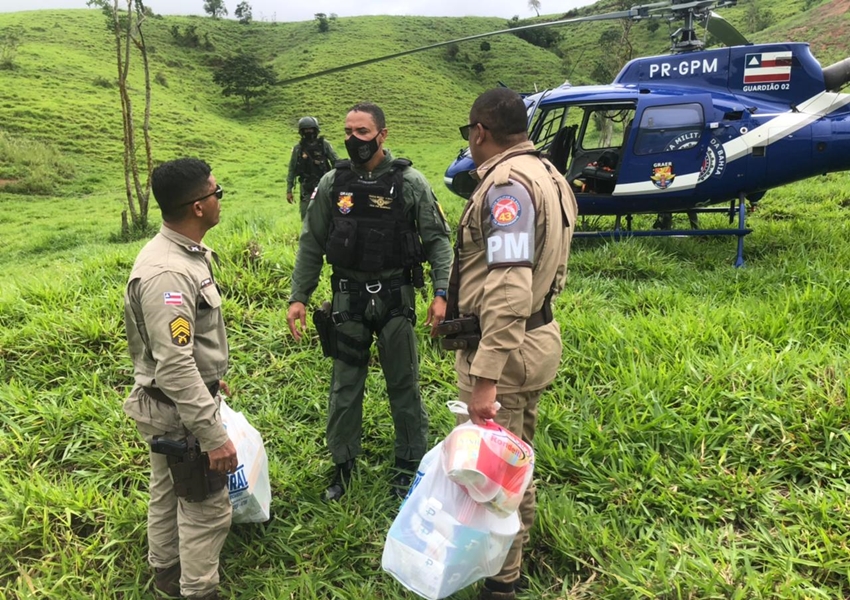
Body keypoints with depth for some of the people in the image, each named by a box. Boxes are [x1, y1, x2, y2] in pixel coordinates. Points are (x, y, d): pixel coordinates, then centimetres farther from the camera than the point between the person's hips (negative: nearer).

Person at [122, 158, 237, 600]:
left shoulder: (183, 252, 1)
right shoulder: (167, 274, -30)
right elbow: (174, 366, -32)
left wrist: (210, 377, 25)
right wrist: (214, 434, -28)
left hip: (175, 404, 10)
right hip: (178, 410, -10)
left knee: (169, 491, 25)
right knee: (208, 506, 5)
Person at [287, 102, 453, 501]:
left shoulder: (410, 183, -6)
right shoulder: (332, 183, 1)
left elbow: (437, 240, -3)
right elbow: (311, 244, 6)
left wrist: (441, 293, -13)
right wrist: (298, 297, 3)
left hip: (395, 297, -2)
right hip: (348, 299, 2)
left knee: (404, 385, 9)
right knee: (345, 386, 11)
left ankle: (410, 465, 26)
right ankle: (342, 465, 27)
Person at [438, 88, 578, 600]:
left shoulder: (507, 184, -20)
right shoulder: (546, 174, 11)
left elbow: (508, 290, -29)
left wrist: (485, 378, -30)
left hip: (504, 347, -10)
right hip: (538, 334, 10)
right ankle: (514, 553, 43)